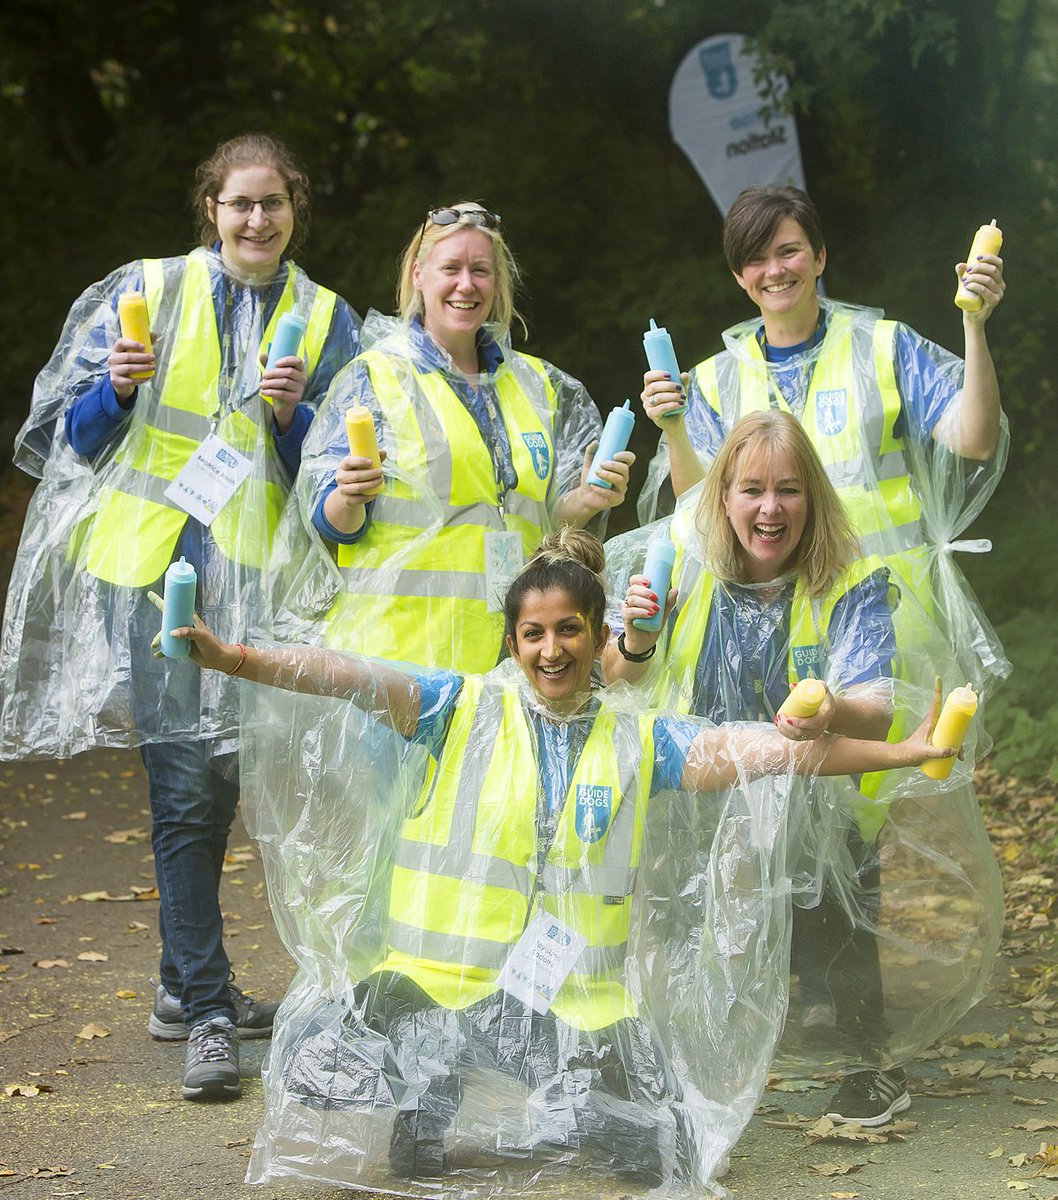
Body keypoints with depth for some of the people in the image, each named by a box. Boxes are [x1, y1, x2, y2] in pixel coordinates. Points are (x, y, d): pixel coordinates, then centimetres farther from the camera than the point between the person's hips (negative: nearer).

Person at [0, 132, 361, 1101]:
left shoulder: (328, 322, 11)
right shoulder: (149, 291, 7)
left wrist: (292, 416, -10)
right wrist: (118, 390, -14)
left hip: (252, 575, 2)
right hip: (150, 561, -2)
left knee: (217, 775, 6)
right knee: (187, 781, -10)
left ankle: (185, 987, 23)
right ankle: (207, 1015, -8)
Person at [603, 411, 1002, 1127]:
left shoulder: (854, 583, -14)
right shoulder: (685, 561, -8)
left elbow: (878, 712, -27)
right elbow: (619, 679, -1)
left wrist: (836, 714, -51)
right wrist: (635, 639, -25)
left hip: (819, 806, -2)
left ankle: (873, 1066, 9)